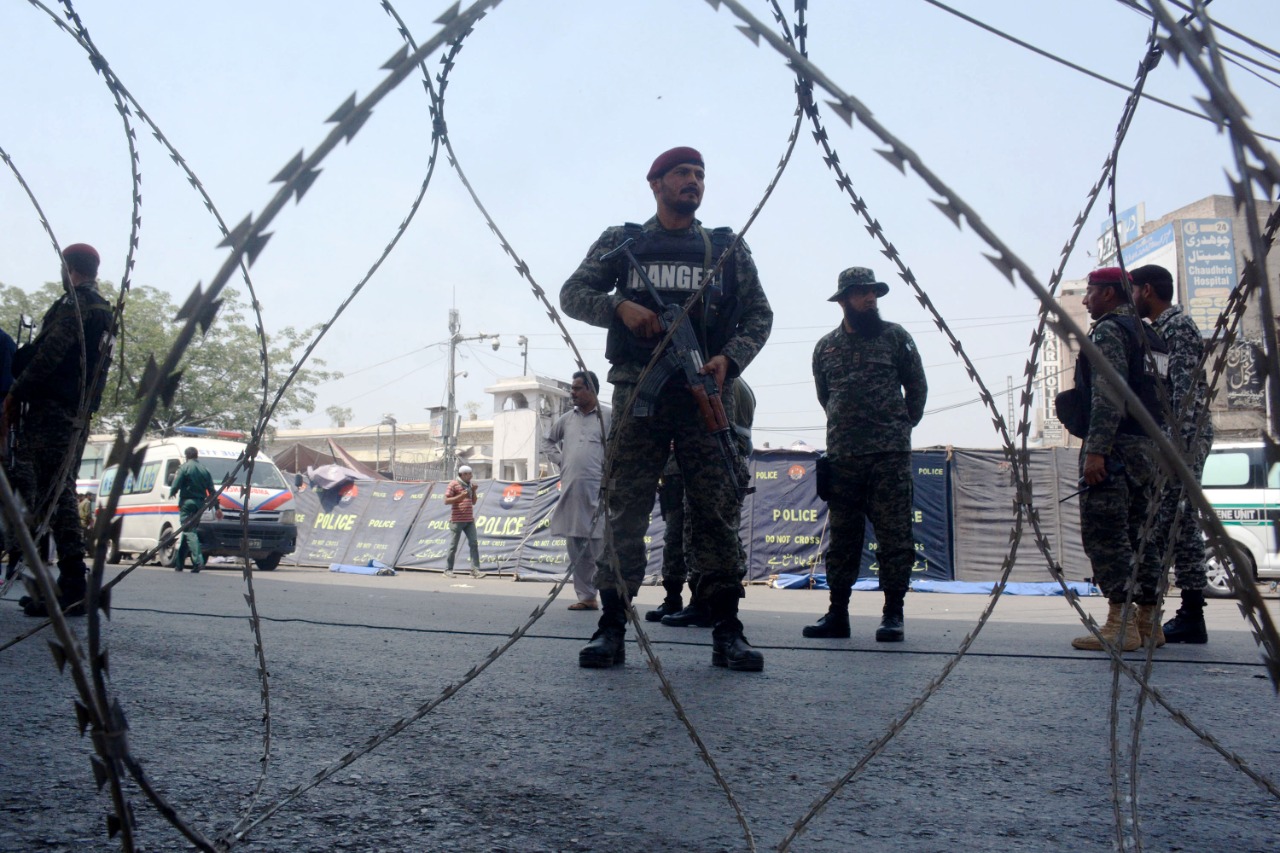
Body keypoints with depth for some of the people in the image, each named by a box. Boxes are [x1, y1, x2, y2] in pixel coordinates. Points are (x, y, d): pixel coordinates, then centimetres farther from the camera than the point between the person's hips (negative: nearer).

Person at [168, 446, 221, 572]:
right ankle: (178, 563, 21)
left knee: (189, 531, -11)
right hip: (200, 504, 6)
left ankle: (198, 561, -27)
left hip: (187, 503, -6)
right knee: (187, 531, 15)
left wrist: (171, 493, 14)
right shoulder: (205, 470, 12)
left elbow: (176, 485, -9)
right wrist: (217, 507, 15)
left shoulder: (185, 467, -4)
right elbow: (212, 491, 12)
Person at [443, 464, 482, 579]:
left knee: (474, 543, -3)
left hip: (469, 520, 6)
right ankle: (448, 570, 9)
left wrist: (474, 491, 1)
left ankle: (475, 570, -4)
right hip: (457, 520, -6)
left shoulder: (469, 485, 15)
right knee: (453, 545, 0)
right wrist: (460, 496, -20)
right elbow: (446, 501, -9)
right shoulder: (454, 485, -4)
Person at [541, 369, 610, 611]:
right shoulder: (567, 419, 16)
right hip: (570, 491, 6)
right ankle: (586, 596, 14)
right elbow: (548, 440, 29)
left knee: (599, 547, -8)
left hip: (597, 491, -6)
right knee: (576, 549, 7)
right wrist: (559, 459, 15)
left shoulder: (608, 418, -1)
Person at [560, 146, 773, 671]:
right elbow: (572, 294, 9)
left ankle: (727, 632, 1)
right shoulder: (621, 243, 15)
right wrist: (620, 306, -10)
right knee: (625, 508, -3)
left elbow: (759, 314, 13)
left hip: (707, 392, 1)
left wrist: (729, 358, -5)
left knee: (717, 510, -3)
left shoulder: (728, 249, 17)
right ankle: (612, 628, 0)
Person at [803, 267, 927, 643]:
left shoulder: (895, 336, 6)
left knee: (894, 534, -4)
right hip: (841, 456, 3)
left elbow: (917, 385, 12)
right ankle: (837, 612, 12)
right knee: (841, 536, 6)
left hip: (890, 454, -3)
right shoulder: (825, 346, 13)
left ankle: (893, 613, 2)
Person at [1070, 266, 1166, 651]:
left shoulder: (1107, 331, -8)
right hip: (1148, 445, 10)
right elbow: (1156, 393, 21)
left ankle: (1121, 625, -12)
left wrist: (1095, 450, -23)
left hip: (1116, 445, -10)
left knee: (1104, 535, -9)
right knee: (1139, 533, 11)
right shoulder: (1145, 334, 21)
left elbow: (1109, 395, -20)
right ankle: (1147, 621, 14)